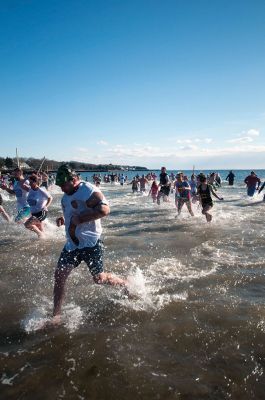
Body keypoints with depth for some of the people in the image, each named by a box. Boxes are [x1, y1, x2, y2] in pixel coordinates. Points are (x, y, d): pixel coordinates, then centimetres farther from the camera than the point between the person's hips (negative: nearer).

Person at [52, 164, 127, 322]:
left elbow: (105, 209, -30)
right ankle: (56, 316, 14)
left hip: (91, 242, -8)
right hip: (72, 243, 8)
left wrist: (80, 218, -26)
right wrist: (63, 219, 9)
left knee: (99, 278, 0)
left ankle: (127, 285, 27)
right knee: (59, 275, 2)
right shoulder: (66, 195, 12)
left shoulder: (89, 190, -17)